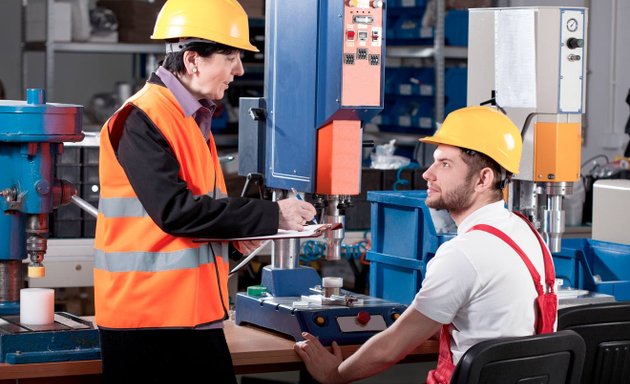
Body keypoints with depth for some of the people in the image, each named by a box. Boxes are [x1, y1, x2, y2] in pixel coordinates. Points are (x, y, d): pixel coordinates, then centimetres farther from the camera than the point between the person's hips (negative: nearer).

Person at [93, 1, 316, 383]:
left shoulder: (193, 118, 15)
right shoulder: (143, 119, -14)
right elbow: (174, 210, -23)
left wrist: (235, 234, 3)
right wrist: (270, 215, -18)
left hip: (194, 313, 9)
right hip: (148, 315, -9)